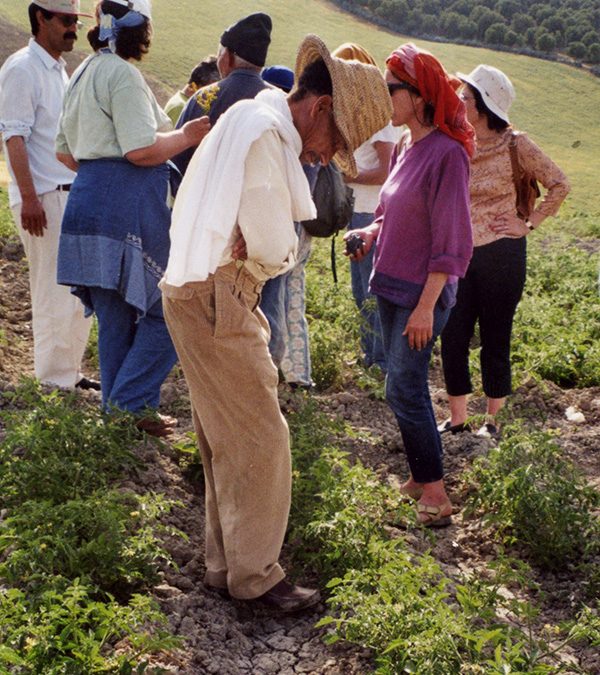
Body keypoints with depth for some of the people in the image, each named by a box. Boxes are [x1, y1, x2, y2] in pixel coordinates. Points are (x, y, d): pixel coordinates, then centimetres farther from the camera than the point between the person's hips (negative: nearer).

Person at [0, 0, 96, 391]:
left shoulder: (59, 70, 17)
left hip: (72, 194, 9)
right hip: (43, 199, -9)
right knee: (56, 293, -4)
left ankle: (71, 373, 23)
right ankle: (54, 383, 7)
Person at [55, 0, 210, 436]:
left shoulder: (84, 74, 21)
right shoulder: (122, 74, -10)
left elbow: (65, 151, 24)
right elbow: (141, 150, -19)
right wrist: (187, 136, -5)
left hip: (90, 203, 10)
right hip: (128, 209, -10)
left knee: (116, 320, 14)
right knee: (165, 308, -1)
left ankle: (119, 414, 21)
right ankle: (130, 406, -1)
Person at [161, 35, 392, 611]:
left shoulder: (254, 123, 17)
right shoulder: (265, 130, -17)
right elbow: (273, 247, -18)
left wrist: (268, 248, -5)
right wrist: (281, 252, 3)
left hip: (208, 298, 10)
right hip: (214, 303, -10)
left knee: (227, 442, 16)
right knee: (260, 438, -2)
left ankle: (224, 564, 27)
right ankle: (255, 574, 11)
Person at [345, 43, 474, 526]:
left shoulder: (446, 152, -17)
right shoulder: (406, 146, 8)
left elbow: (451, 240, -18)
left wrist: (426, 305, -20)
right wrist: (371, 233, 0)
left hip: (422, 293, -8)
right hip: (392, 286, 8)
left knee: (404, 390, -6)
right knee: (407, 386, 14)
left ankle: (435, 492, 7)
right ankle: (420, 477, 27)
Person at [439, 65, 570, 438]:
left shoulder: (515, 144, -9)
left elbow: (559, 185, -2)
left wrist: (528, 224, -5)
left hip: (500, 255, -4)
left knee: (495, 340, 6)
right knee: (452, 338, 5)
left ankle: (493, 420, 22)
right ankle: (457, 418, 21)